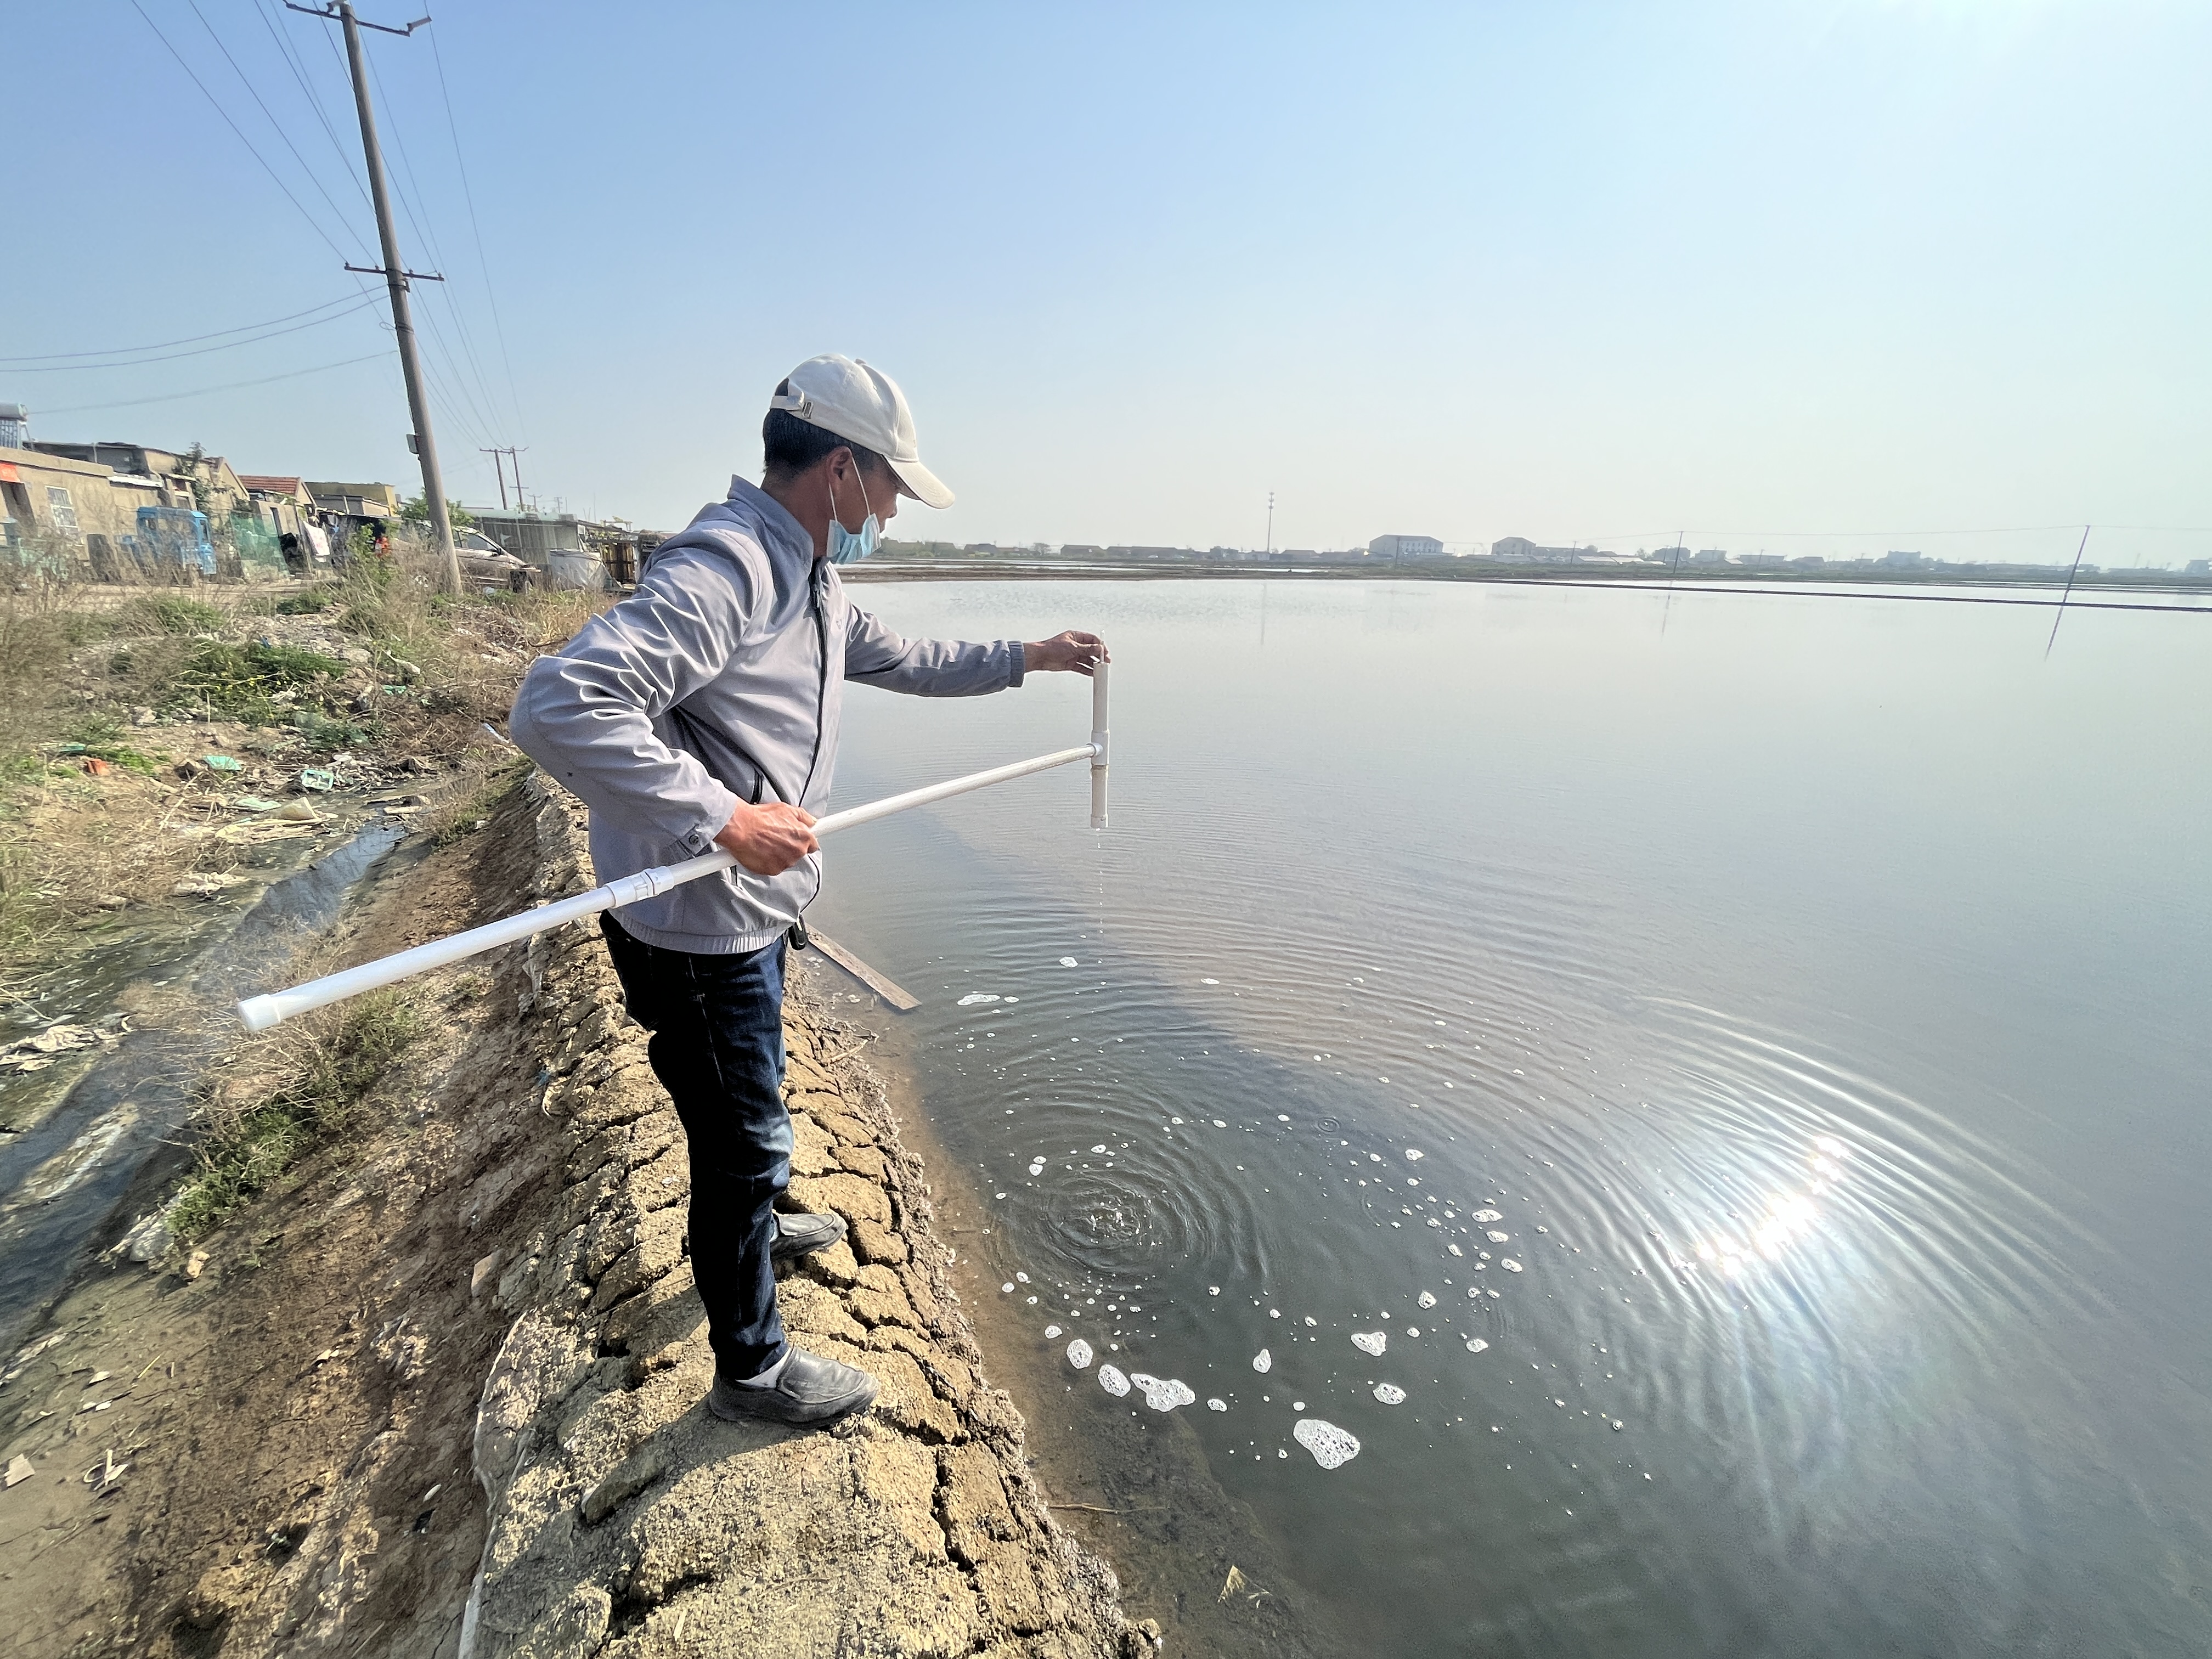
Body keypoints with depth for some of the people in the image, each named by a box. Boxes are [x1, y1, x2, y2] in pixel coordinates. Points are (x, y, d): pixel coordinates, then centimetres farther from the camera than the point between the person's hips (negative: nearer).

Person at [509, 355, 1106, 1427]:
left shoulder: (811, 583, 9)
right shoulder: (722, 570, -25)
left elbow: (904, 662, 24)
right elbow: (559, 705, -34)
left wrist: (1025, 658, 23)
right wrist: (722, 818, -33)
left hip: (753, 912, 10)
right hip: (694, 927, -10)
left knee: (751, 1106, 30)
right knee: (744, 1138, 7)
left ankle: (757, 1229, 58)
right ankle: (752, 1366, 31)